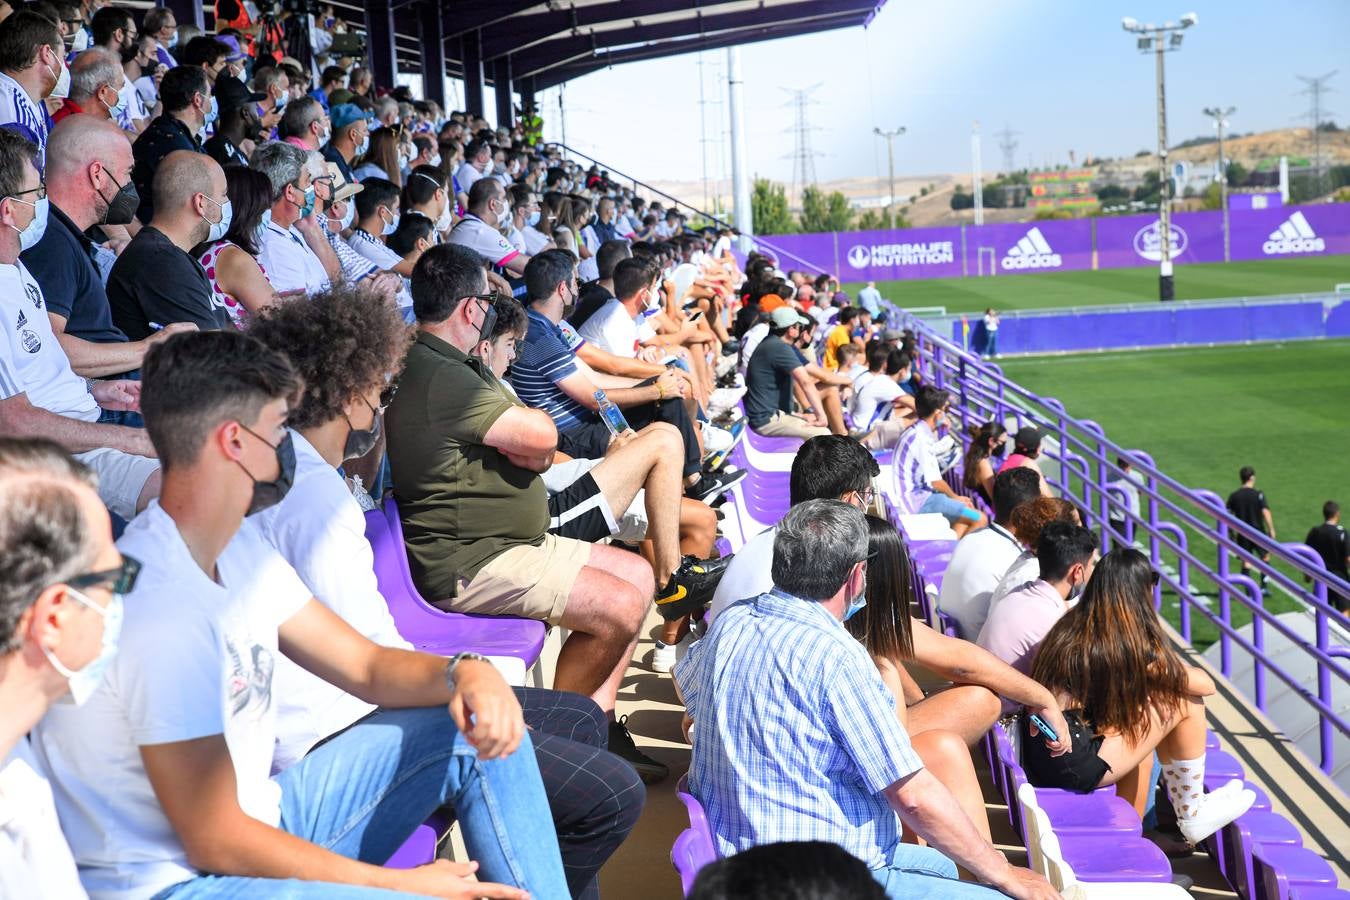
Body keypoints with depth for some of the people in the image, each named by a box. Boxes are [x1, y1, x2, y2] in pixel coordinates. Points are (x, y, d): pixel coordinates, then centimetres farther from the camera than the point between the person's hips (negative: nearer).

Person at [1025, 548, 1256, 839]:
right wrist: (1174, 672, 27)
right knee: (1187, 702, 3)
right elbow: (1206, 685, 7)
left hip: (1034, 760, 7)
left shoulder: (1070, 626, 9)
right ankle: (1192, 815, 19)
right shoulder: (1134, 645, -9)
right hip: (1072, 765, -7)